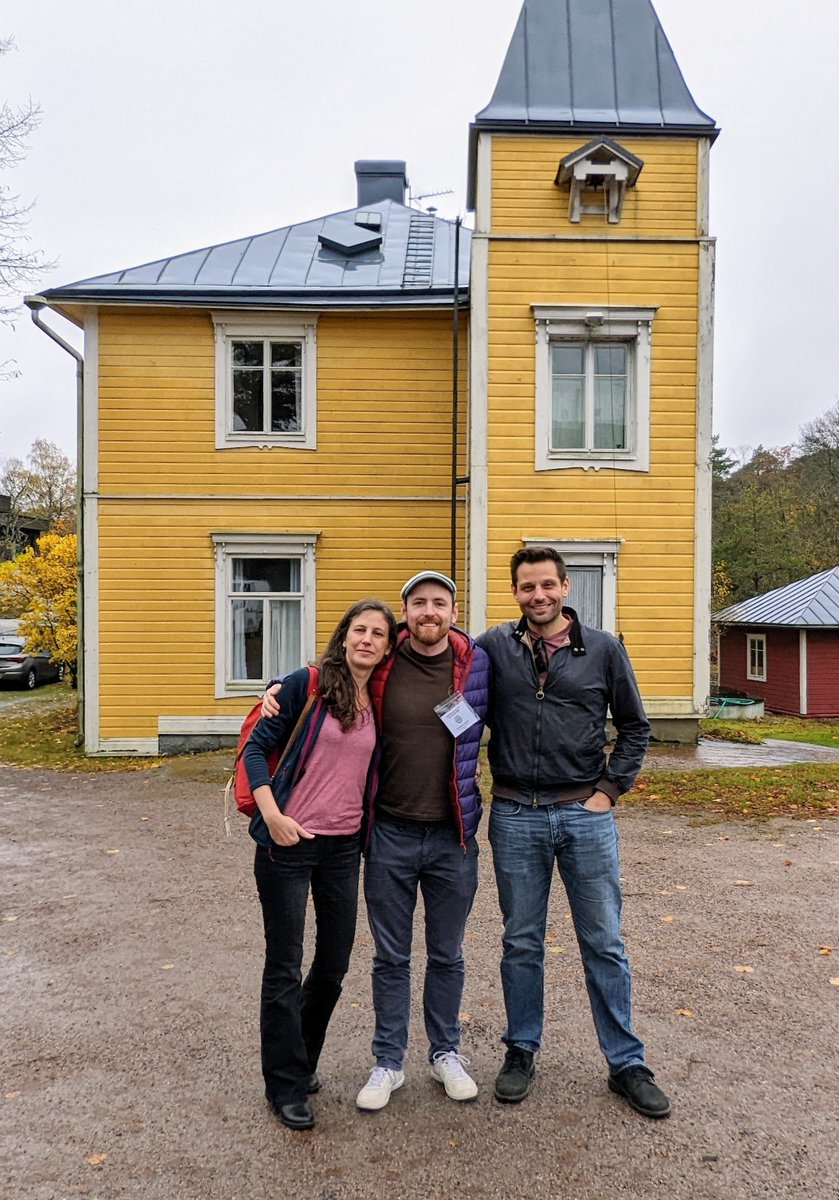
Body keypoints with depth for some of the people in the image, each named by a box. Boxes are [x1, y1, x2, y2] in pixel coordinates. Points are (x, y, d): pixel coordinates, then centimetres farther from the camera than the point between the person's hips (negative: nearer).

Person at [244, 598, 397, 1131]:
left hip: (345, 847, 5)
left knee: (334, 965, 15)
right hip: (290, 843, -5)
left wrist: (369, 831, 7)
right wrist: (271, 814, -18)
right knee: (285, 967, 5)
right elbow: (256, 747, -9)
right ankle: (286, 1085, 22)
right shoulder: (306, 686, -10)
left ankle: (299, 1057, 39)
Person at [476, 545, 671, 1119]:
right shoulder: (494, 646, -2)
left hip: (586, 814, 0)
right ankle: (521, 1051, 32)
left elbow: (635, 727, 6)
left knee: (604, 943, 10)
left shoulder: (603, 648, -1)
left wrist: (609, 790, 1)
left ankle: (627, 1063, 26)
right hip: (516, 817, 0)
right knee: (522, 943, 13)